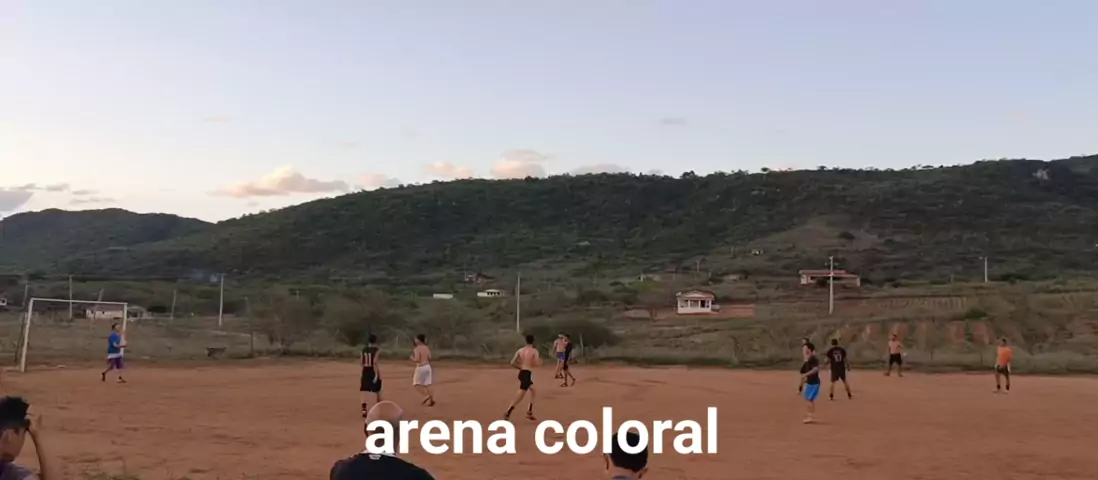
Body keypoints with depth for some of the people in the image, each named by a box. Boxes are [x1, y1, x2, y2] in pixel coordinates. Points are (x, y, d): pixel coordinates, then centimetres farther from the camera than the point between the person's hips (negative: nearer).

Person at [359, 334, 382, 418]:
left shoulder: (363, 349, 5)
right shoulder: (377, 349, -9)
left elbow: (362, 362, 8)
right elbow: (375, 362, -19)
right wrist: (376, 374, -21)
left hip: (365, 371, 3)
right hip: (374, 371, -3)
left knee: (364, 390, -1)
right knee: (377, 391, 13)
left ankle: (364, 409, -17)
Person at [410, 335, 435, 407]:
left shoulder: (417, 349, -14)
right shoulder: (427, 348, 8)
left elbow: (417, 360, -19)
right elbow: (429, 359, 8)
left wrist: (412, 358, -1)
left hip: (420, 367, -7)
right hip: (427, 367, 7)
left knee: (416, 384, 4)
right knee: (427, 384, 10)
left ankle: (426, 395, -13)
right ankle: (431, 399, 6)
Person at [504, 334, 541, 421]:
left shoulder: (520, 350, 8)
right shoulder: (534, 351, -8)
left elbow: (512, 363, 6)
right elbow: (538, 364, -13)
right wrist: (540, 358, 7)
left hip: (521, 373, 8)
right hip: (528, 374, -8)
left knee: (534, 392, 24)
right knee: (519, 398, -5)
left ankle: (529, 413, 23)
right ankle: (507, 414, -10)